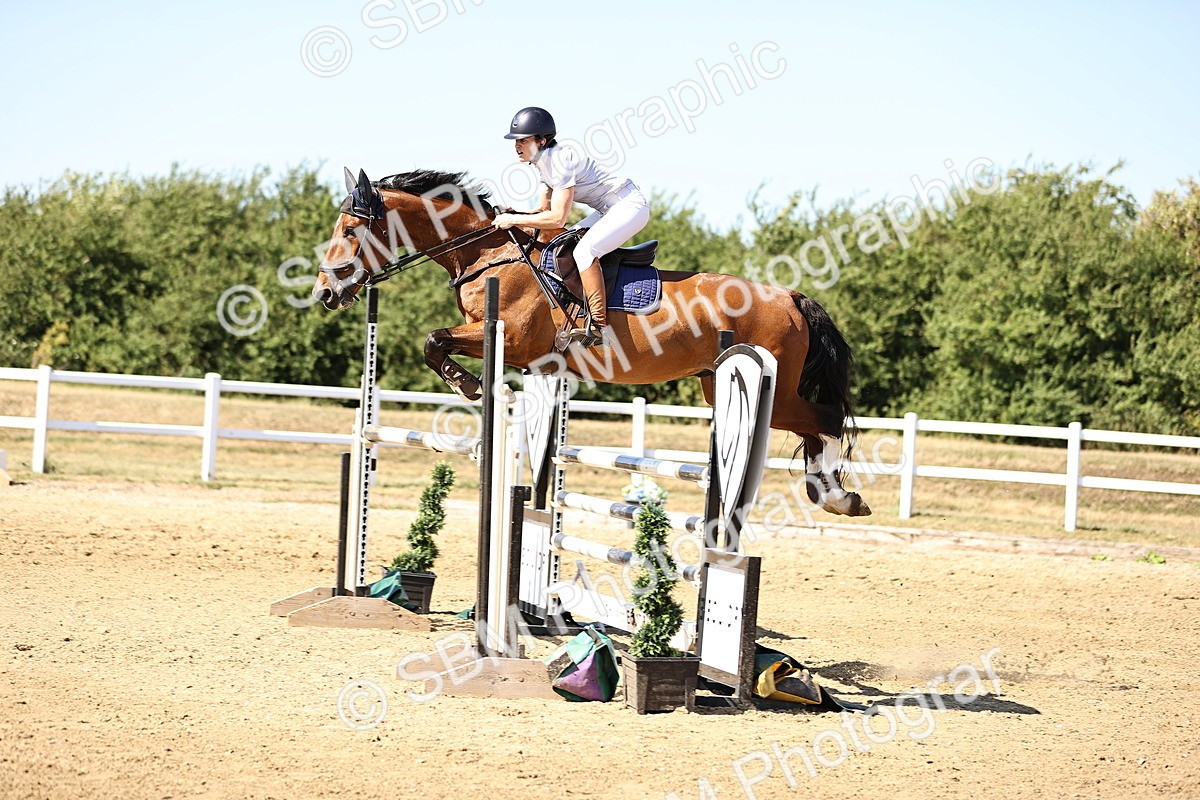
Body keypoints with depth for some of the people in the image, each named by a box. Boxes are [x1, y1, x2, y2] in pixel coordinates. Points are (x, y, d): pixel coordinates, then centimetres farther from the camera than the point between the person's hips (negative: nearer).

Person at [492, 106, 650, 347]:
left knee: (584, 250, -27)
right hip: (610, 210, 11)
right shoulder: (543, 163, 6)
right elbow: (544, 210, 13)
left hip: (630, 205, -11)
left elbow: (557, 218, -27)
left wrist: (513, 219, -21)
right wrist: (509, 216, -3)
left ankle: (598, 325, -28)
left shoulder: (560, 160, -24)